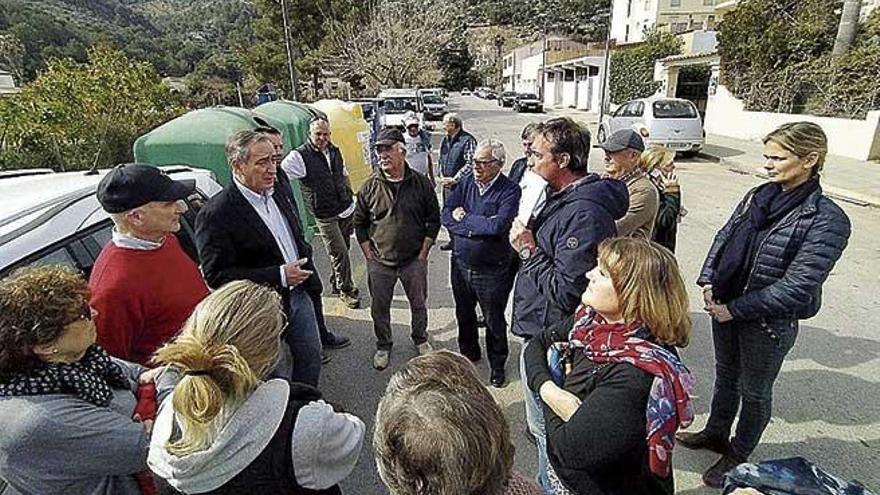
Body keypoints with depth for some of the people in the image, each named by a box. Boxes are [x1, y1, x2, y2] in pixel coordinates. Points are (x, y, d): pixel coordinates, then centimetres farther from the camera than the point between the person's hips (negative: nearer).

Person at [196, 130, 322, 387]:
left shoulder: (279, 185, 0)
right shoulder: (215, 214, -22)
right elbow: (216, 276, -23)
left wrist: (307, 271, 10)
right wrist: (278, 276, -25)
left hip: (298, 294, 7)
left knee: (311, 358, 22)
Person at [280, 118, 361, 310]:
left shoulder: (335, 151, 8)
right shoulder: (300, 156, -13)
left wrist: (350, 197, 22)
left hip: (346, 209, 6)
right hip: (325, 215, -6)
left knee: (341, 251, 16)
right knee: (340, 253, -4)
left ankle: (336, 284, 35)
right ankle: (346, 290, 15)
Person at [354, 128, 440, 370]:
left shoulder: (421, 183, -6)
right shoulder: (370, 187, -5)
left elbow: (434, 219, 1)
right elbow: (359, 223, 4)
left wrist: (423, 252, -3)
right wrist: (369, 255, -1)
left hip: (414, 259, 0)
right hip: (379, 262, 1)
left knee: (418, 303, 16)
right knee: (379, 307, 12)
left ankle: (421, 339, 41)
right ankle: (383, 346, 35)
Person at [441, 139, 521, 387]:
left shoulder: (509, 191, -15)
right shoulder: (466, 185, 2)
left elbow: (499, 225, -28)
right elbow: (446, 216, -7)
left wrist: (464, 218, -15)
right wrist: (479, 226, -21)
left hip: (492, 271, -5)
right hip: (460, 264, 5)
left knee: (494, 320, 13)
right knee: (464, 314, 23)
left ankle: (497, 365, 36)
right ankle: (468, 353, 47)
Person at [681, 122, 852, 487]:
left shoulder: (827, 220, -18)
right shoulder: (759, 196, -1)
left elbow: (798, 286, -22)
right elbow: (723, 238, 6)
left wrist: (734, 309, -20)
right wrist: (708, 281, -8)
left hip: (768, 323, -5)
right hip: (725, 307, 6)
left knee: (754, 391, 15)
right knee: (726, 374, 23)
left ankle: (738, 456, 37)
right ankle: (716, 433, 46)